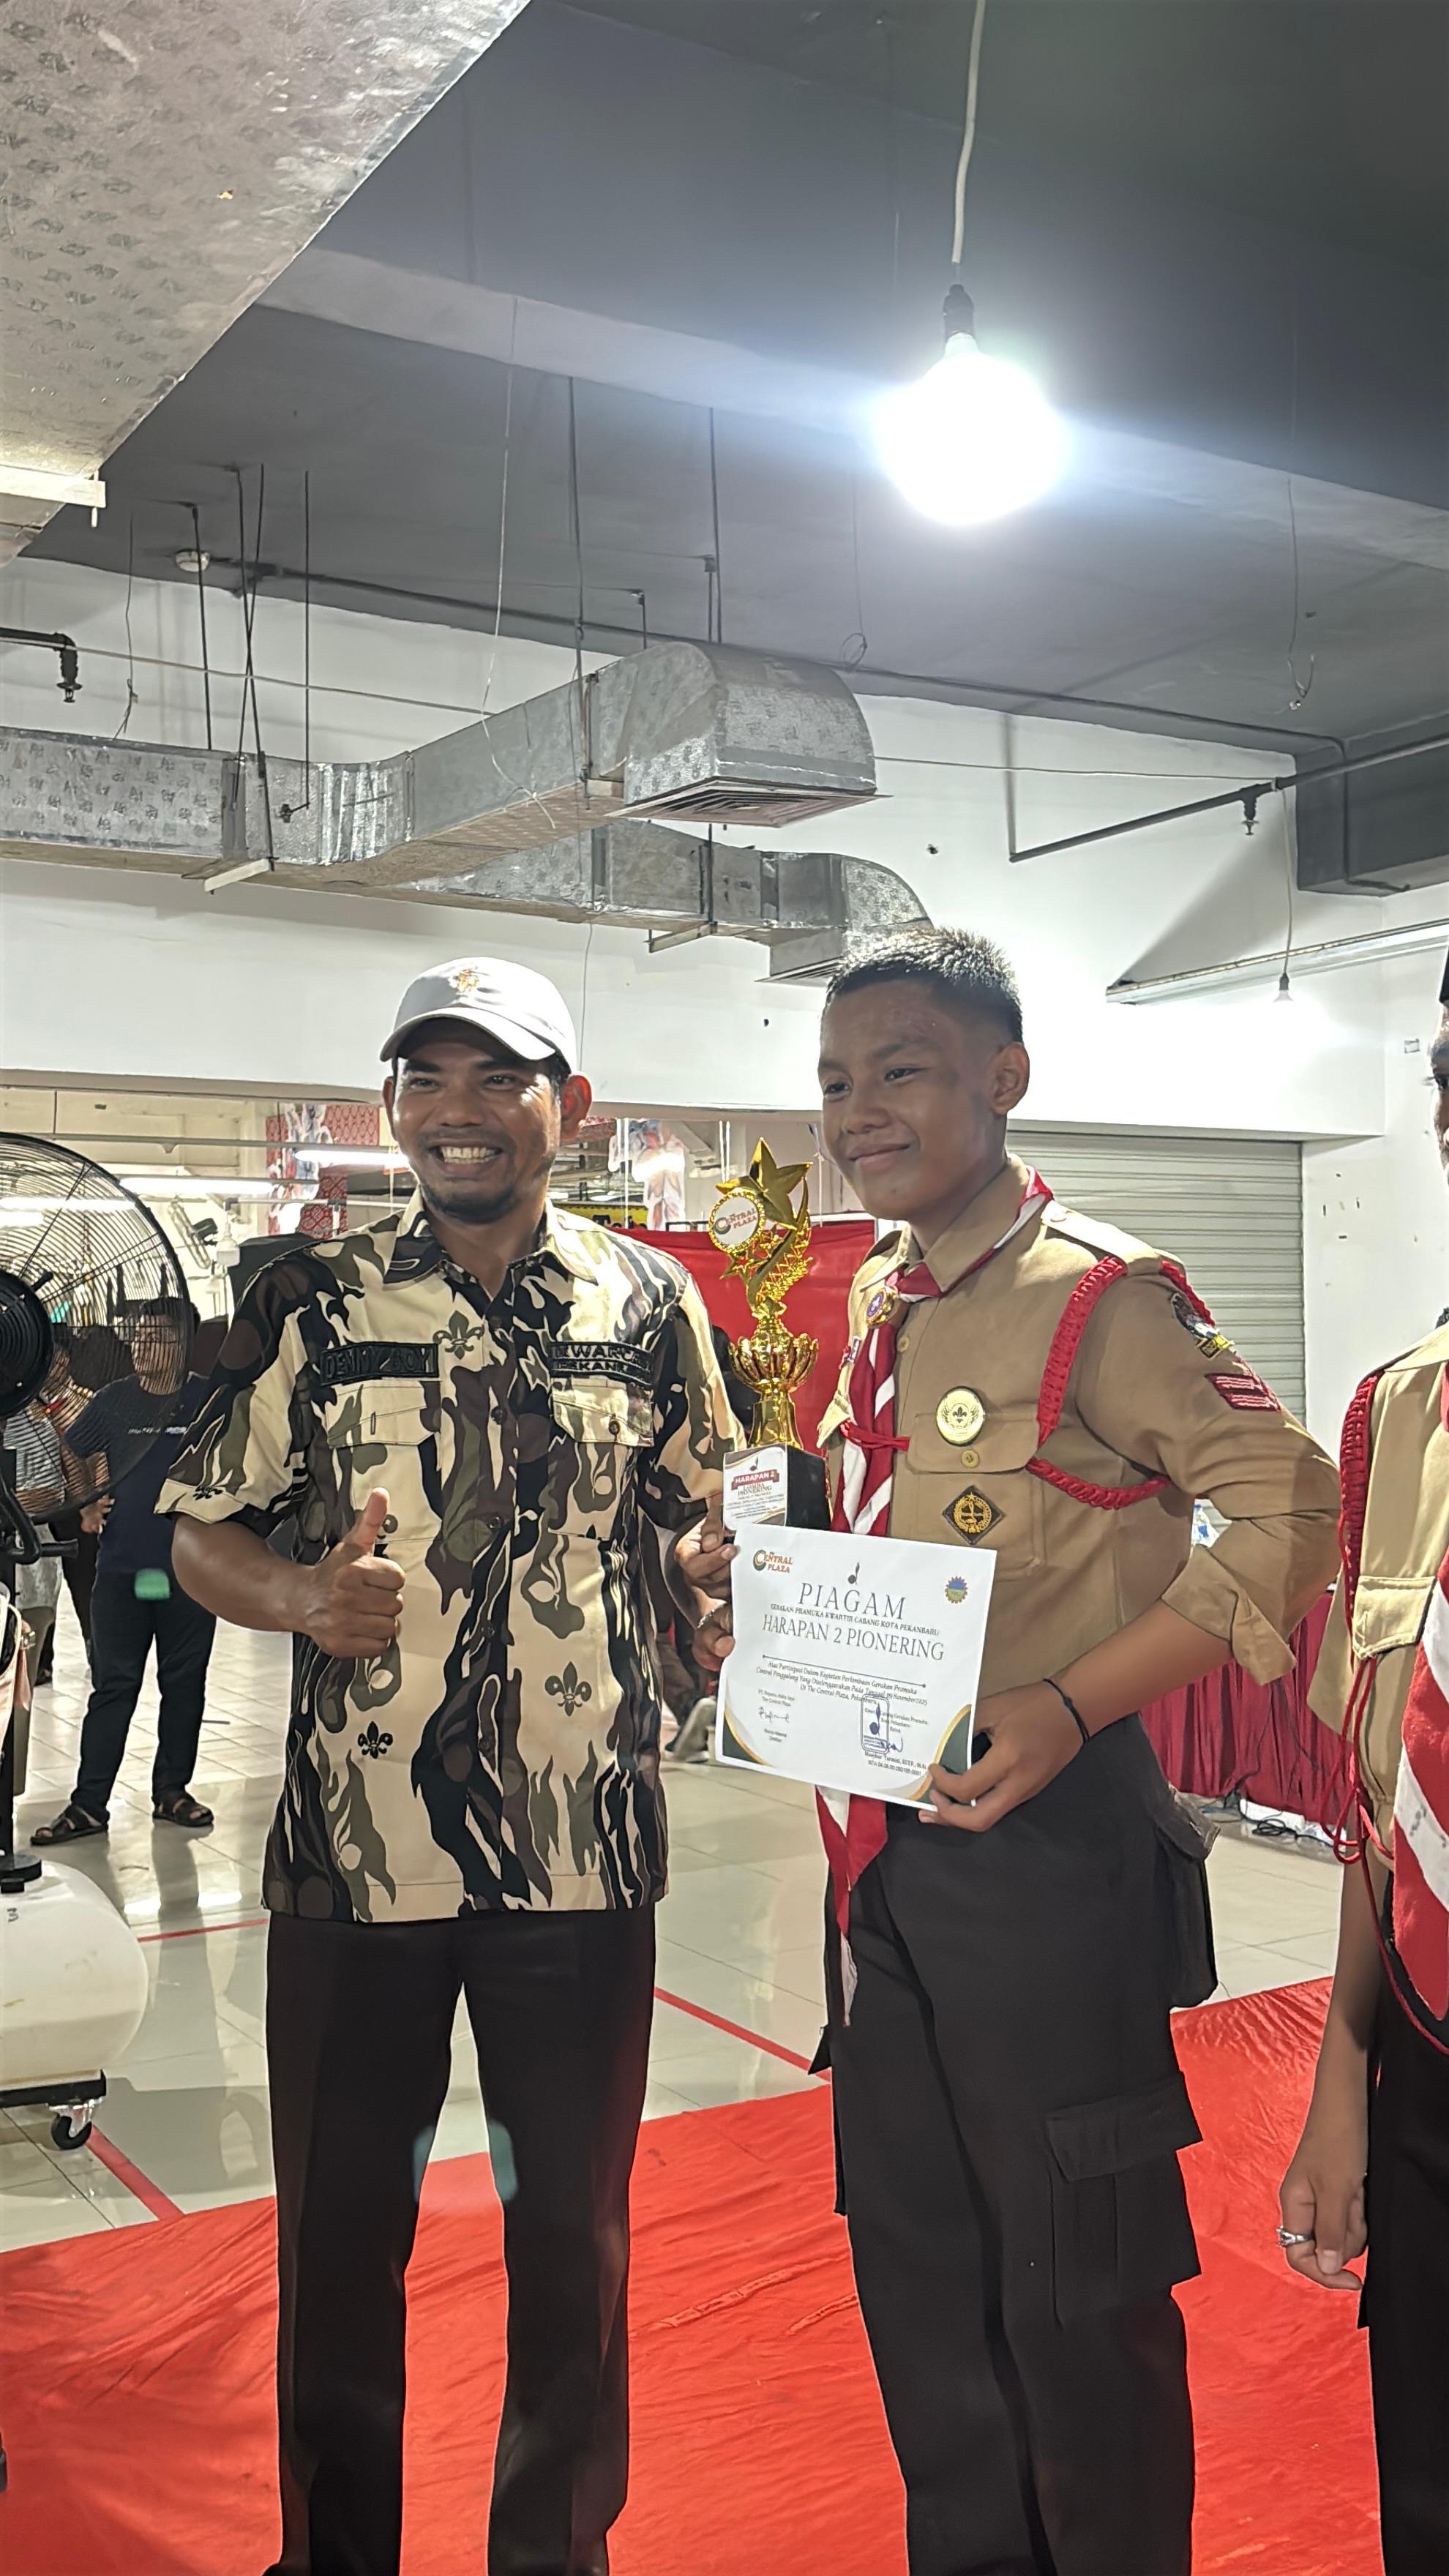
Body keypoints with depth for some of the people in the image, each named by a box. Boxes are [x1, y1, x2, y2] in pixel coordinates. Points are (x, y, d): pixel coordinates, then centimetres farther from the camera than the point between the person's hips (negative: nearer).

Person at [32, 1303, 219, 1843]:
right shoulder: (113, 1400, 3)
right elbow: (67, 1455, 15)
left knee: (184, 1682, 9)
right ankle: (89, 1804, 7)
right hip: (121, 1568, 1)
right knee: (113, 1686, 3)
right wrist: (87, 1505, 4)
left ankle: (172, 1790, 22)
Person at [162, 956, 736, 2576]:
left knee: (574, 2232, 15)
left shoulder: (647, 1301, 2)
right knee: (338, 2231, 14)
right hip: (350, 1842, 0)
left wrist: (722, 1562, -12)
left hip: (584, 1845, 1)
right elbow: (202, 1529, 3)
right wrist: (300, 1595, -17)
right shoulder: (312, 1304, -1)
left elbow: (702, 1525, 11)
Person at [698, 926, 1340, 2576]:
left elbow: (1291, 1514, -19)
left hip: (1045, 1845, -8)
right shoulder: (878, 1298, 9)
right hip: (885, 1848, 8)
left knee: (1075, 2291, 8)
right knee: (916, 2266, 21)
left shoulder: (1096, 1295, -15)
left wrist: (1069, 1711, -23)